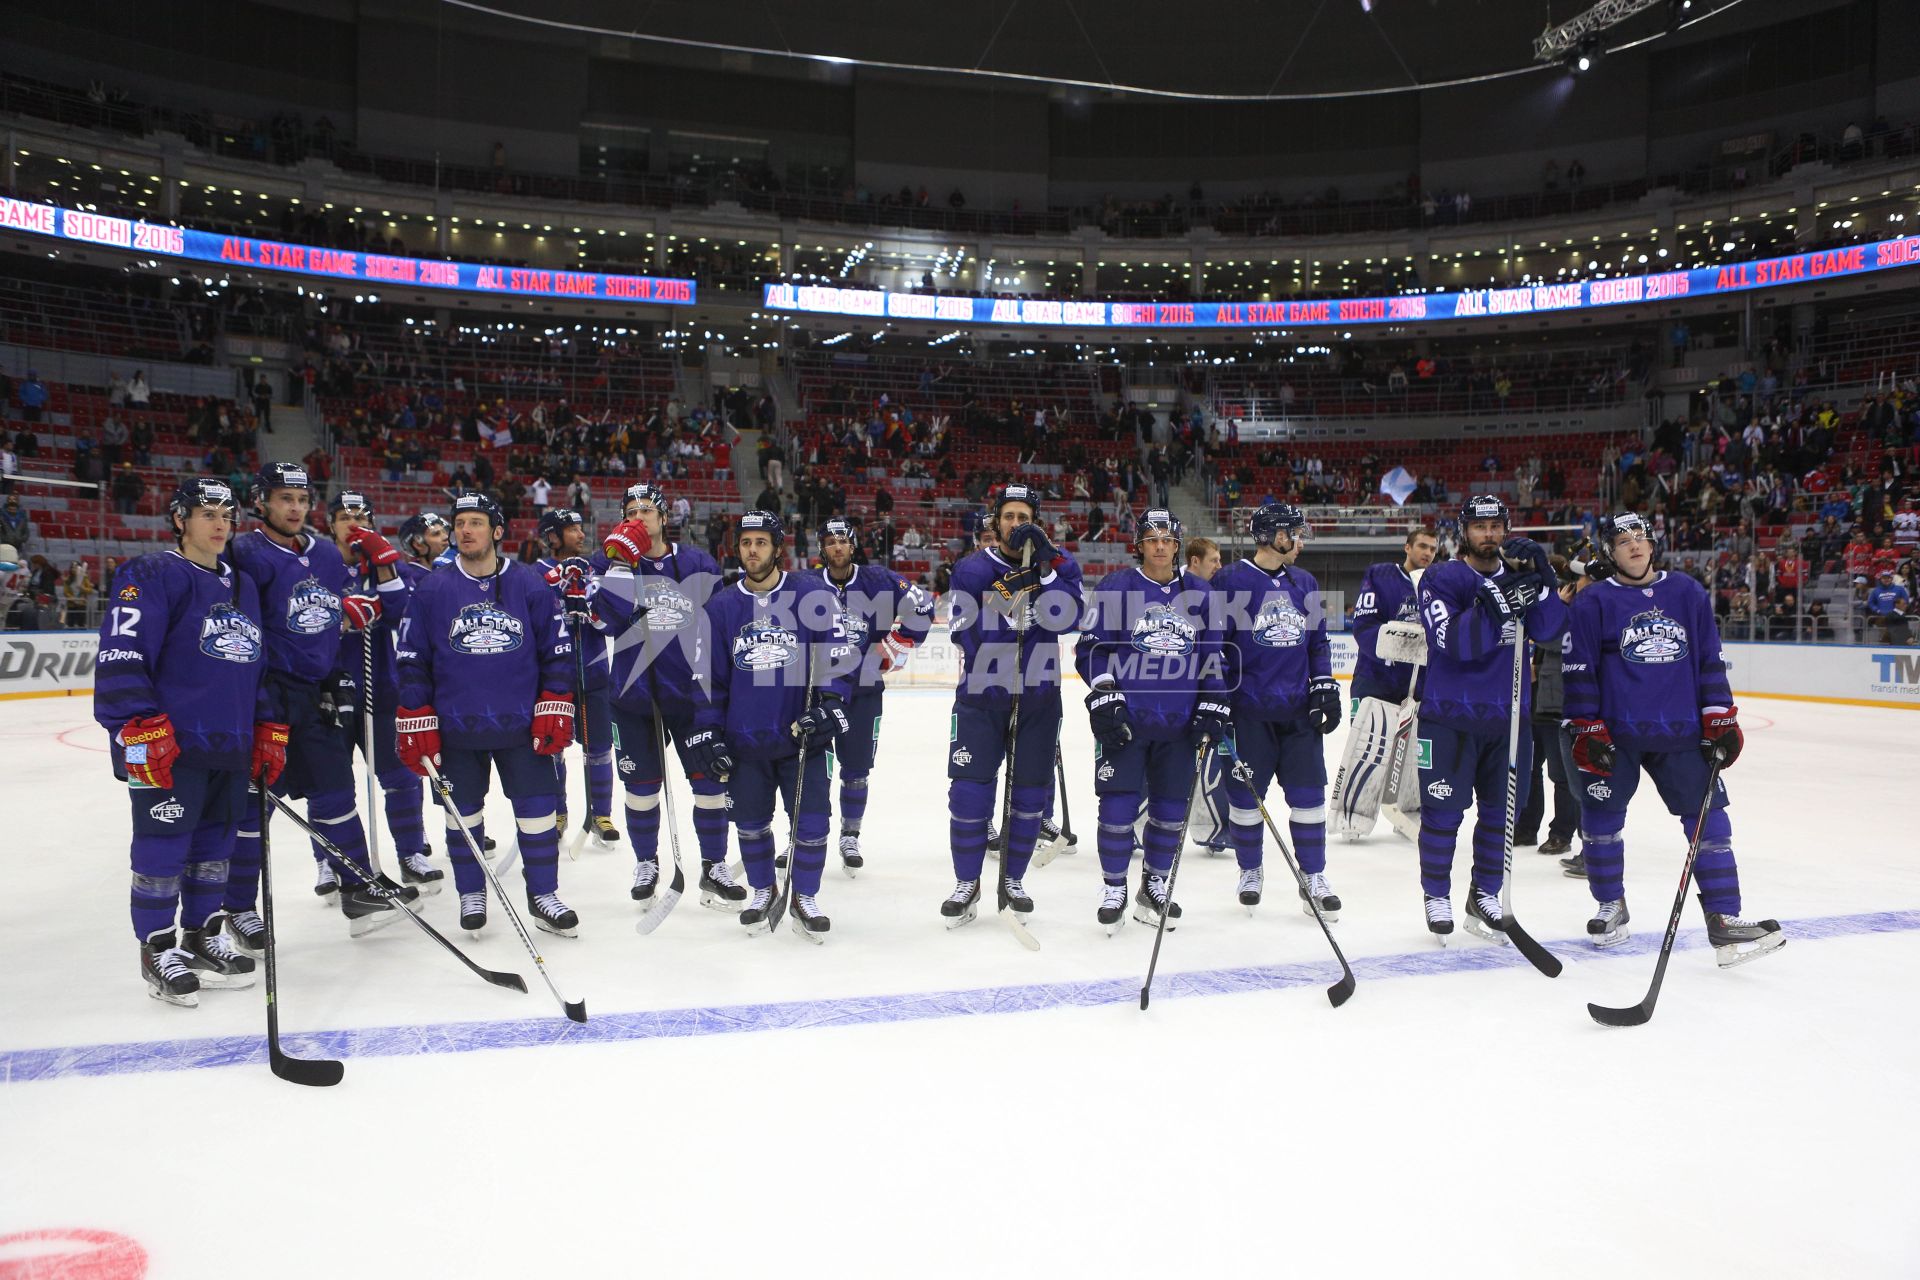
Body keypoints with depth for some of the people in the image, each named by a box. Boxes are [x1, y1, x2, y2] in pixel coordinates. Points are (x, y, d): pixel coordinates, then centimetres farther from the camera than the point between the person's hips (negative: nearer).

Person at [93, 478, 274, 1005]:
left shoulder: (242, 586, 17)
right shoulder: (152, 576, -7)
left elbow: (257, 665, 22)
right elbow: (120, 658, -15)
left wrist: (267, 729, 15)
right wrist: (141, 730, -22)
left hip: (230, 746, 7)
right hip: (169, 747, -7)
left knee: (215, 843, 13)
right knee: (163, 848, -1)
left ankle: (204, 934, 26)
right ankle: (159, 950, 12)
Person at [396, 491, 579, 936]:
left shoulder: (530, 585, 0)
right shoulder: (431, 590, 0)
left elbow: (557, 651, 3)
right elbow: (411, 661, 2)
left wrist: (555, 712, -3)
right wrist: (416, 726, -2)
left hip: (522, 727, 0)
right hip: (456, 730, 0)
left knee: (537, 810, 3)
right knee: (462, 813, 10)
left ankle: (543, 896, 17)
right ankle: (471, 894, 28)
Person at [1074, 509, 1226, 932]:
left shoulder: (1200, 593, 8)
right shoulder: (1114, 588, -1)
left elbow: (1214, 655, 12)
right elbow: (1091, 649, -2)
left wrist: (1212, 708, 5)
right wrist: (1104, 700, -11)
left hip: (1180, 723, 3)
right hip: (1124, 720, -3)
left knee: (1172, 808, 8)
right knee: (1119, 804, -3)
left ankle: (1155, 887, 25)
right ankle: (1114, 889, 14)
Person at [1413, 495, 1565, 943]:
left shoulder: (1521, 575, 8)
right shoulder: (1441, 579, -6)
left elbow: (1548, 629, -8)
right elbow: (1453, 641, -20)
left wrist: (1541, 577, -21)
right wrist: (1496, 603, -32)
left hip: (1507, 718, 4)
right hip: (1449, 716, -4)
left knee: (1501, 812, 10)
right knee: (1443, 812, 2)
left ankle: (1485, 897, 25)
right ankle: (1437, 897, 18)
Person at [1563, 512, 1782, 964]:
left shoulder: (1687, 592, 8)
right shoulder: (1594, 603, -1)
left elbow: (1710, 658, 10)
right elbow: (1579, 670, -3)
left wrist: (1721, 718, 5)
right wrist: (1585, 730, -7)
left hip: (1681, 732, 2)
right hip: (1614, 733, -2)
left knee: (1708, 819, -2)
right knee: (1602, 820, 4)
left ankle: (1724, 921, 3)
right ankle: (1611, 907, 24)